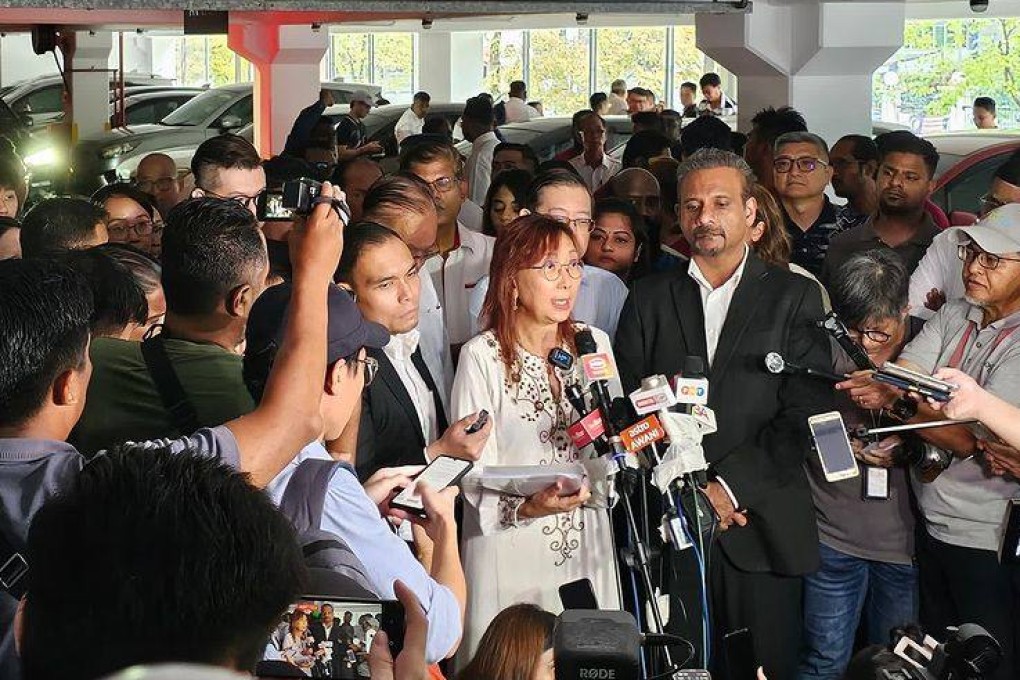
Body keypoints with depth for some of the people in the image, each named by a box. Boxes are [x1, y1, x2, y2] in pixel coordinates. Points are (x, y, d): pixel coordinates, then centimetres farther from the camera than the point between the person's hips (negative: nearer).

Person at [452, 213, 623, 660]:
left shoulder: (594, 345, 6)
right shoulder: (482, 356, -8)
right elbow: (474, 473, -10)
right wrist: (527, 506, -27)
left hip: (587, 547, 4)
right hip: (512, 552, -4)